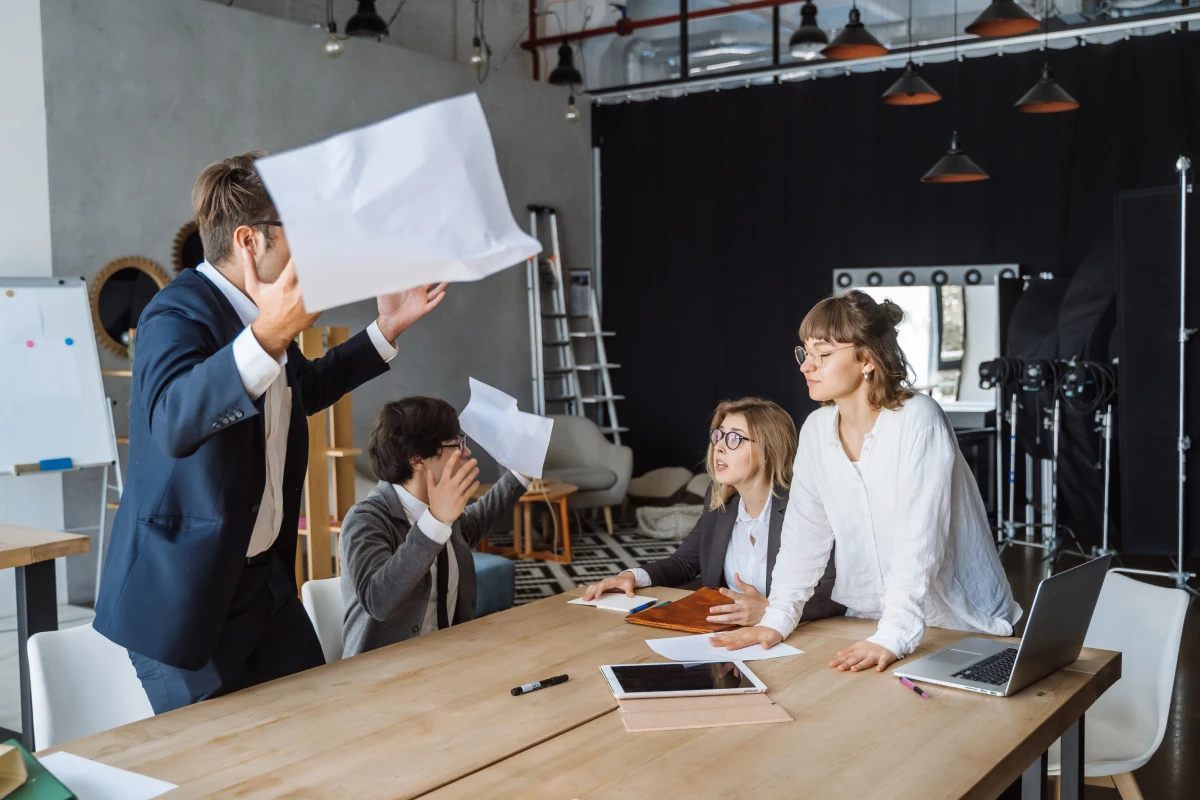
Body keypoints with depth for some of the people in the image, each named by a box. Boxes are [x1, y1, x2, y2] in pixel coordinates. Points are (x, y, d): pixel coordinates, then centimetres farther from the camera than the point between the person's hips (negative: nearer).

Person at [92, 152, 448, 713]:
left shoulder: (260, 311, 6)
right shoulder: (180, 312, -20)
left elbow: (306, 388, 26)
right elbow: (172, 419, -40)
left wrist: (386, 329, 17)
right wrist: (266, 335, -54)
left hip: (267, 574, 8)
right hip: (187, 594, -8)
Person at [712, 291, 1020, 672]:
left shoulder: (918, 420, -17)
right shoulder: (816, 430, 0)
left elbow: (919, 542, -23)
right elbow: (804, 533, 1)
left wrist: (892, 638, -29)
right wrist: (776, 621, -8)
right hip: (867, 621, 4)